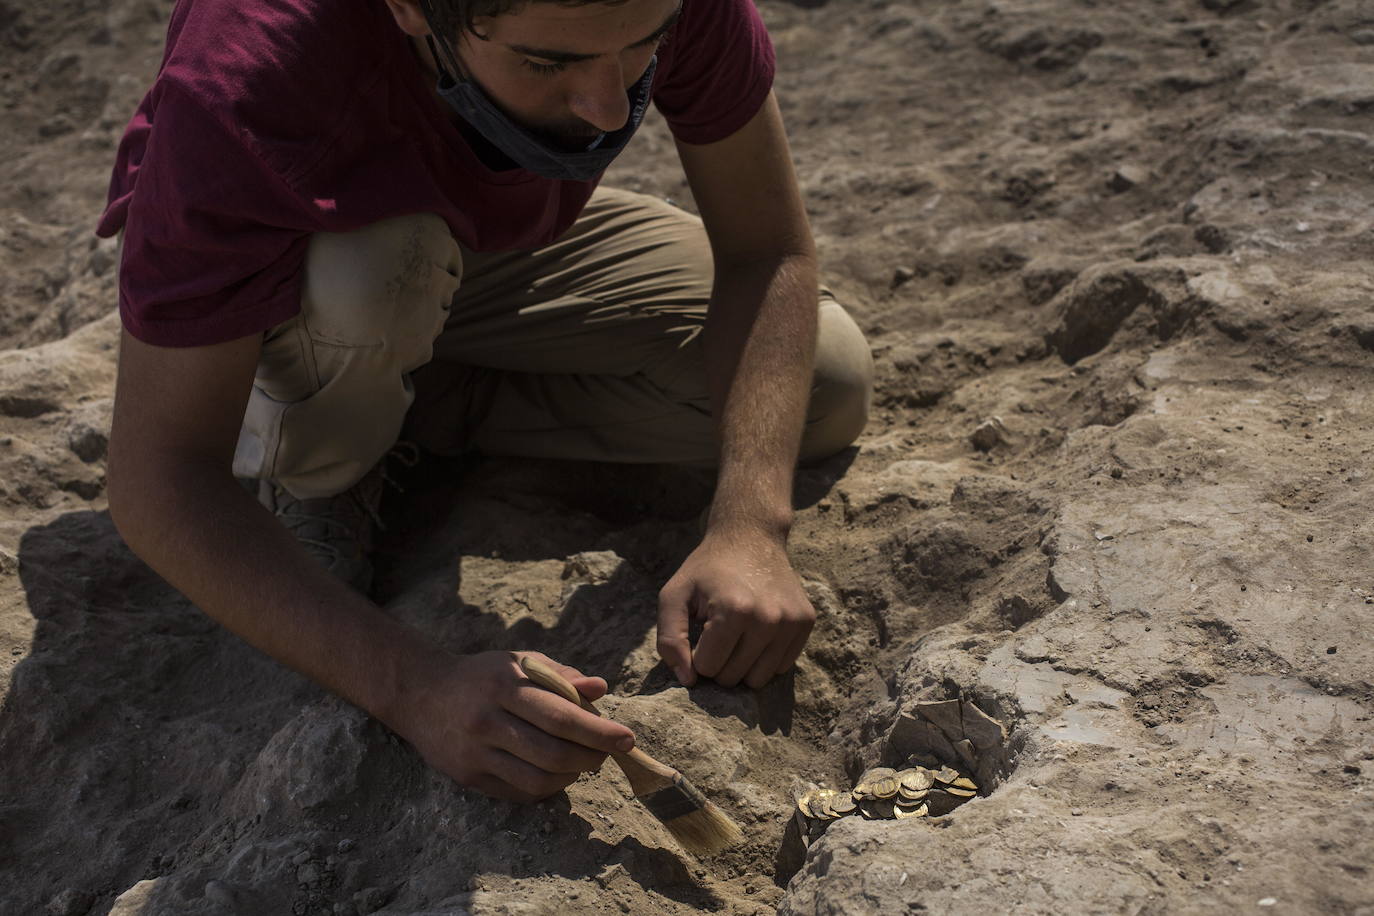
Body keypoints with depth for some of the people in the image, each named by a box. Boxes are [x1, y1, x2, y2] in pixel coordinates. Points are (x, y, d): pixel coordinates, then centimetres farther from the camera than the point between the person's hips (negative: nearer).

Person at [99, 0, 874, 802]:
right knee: (369, 268, -41)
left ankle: (414, 399, -1)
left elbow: (770, 254, -22)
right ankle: (313, 471, -6)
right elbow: (156, 486, -38)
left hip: (506, 241, 4)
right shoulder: (243, 80, -40)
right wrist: (418, 688, -48)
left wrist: (750, 530, -35)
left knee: (828, 384, -11)